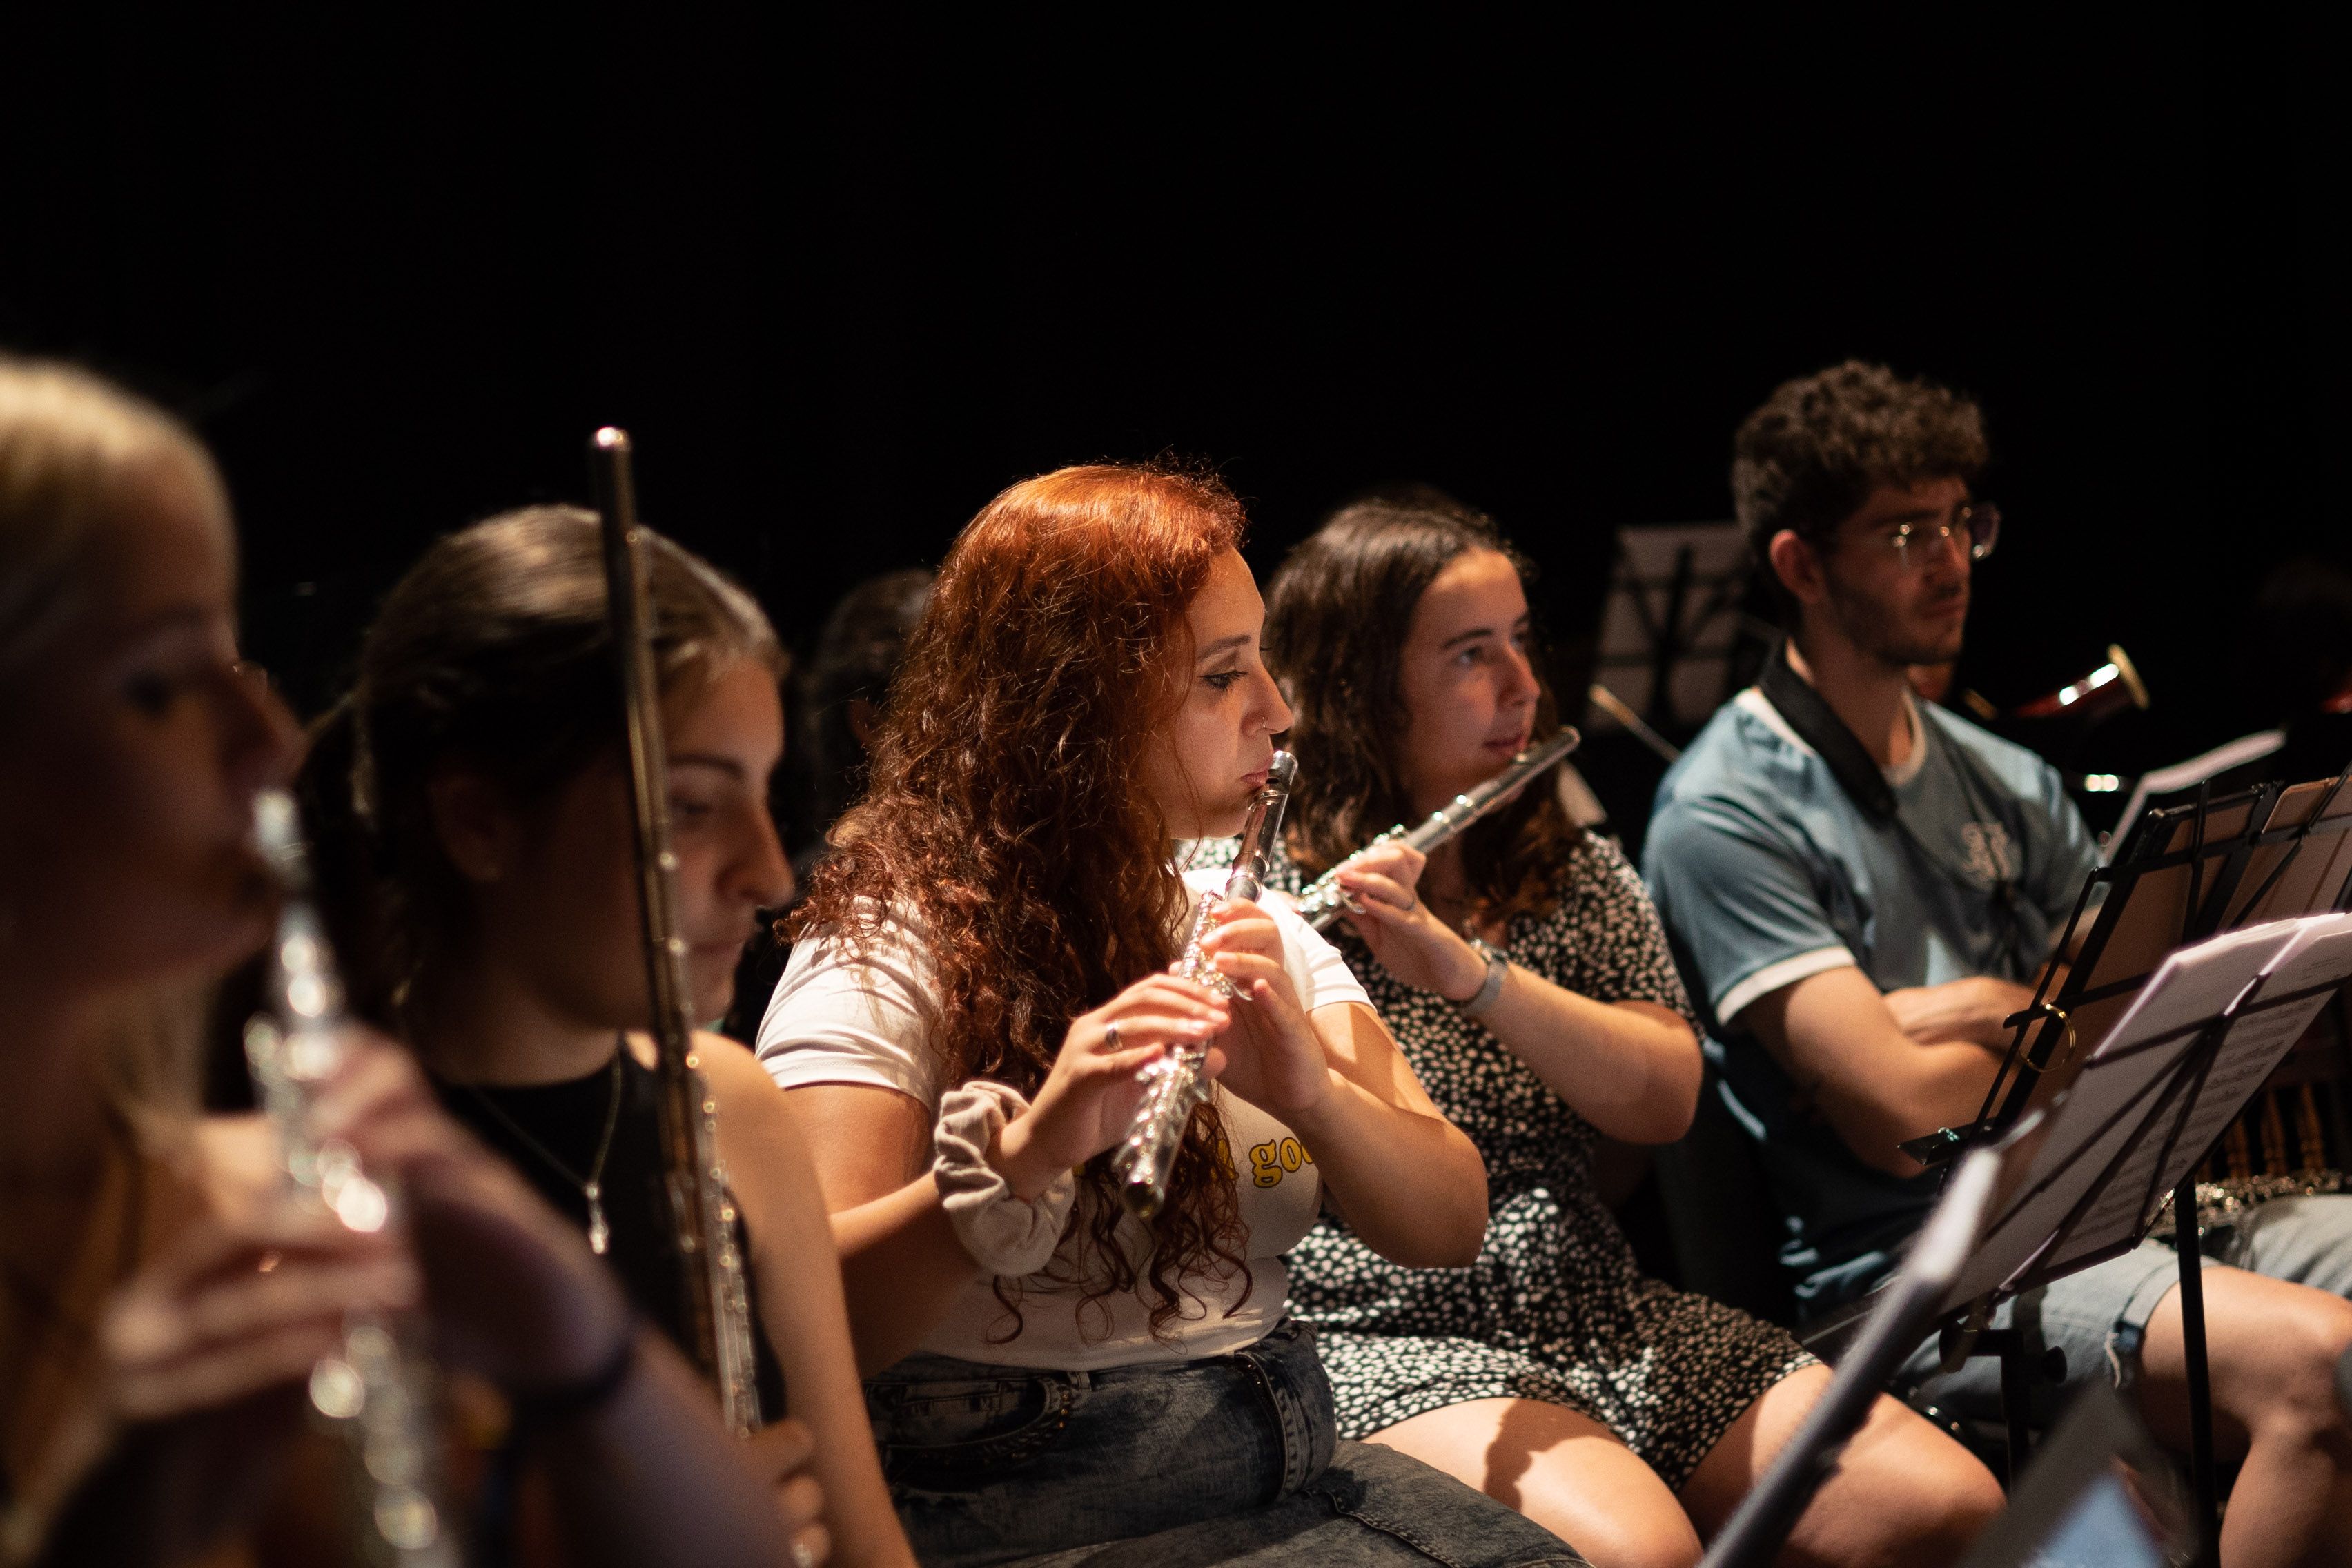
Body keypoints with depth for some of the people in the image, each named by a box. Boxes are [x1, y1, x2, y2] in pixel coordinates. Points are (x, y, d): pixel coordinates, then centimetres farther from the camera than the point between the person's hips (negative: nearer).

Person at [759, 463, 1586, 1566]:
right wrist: (1021, 1147, -37)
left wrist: (1315, 1093, -18)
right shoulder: (881, 957, -9)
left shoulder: (1254, 938, 13)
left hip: (1289, 1469, 7)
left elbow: (1451, 1226, 2)